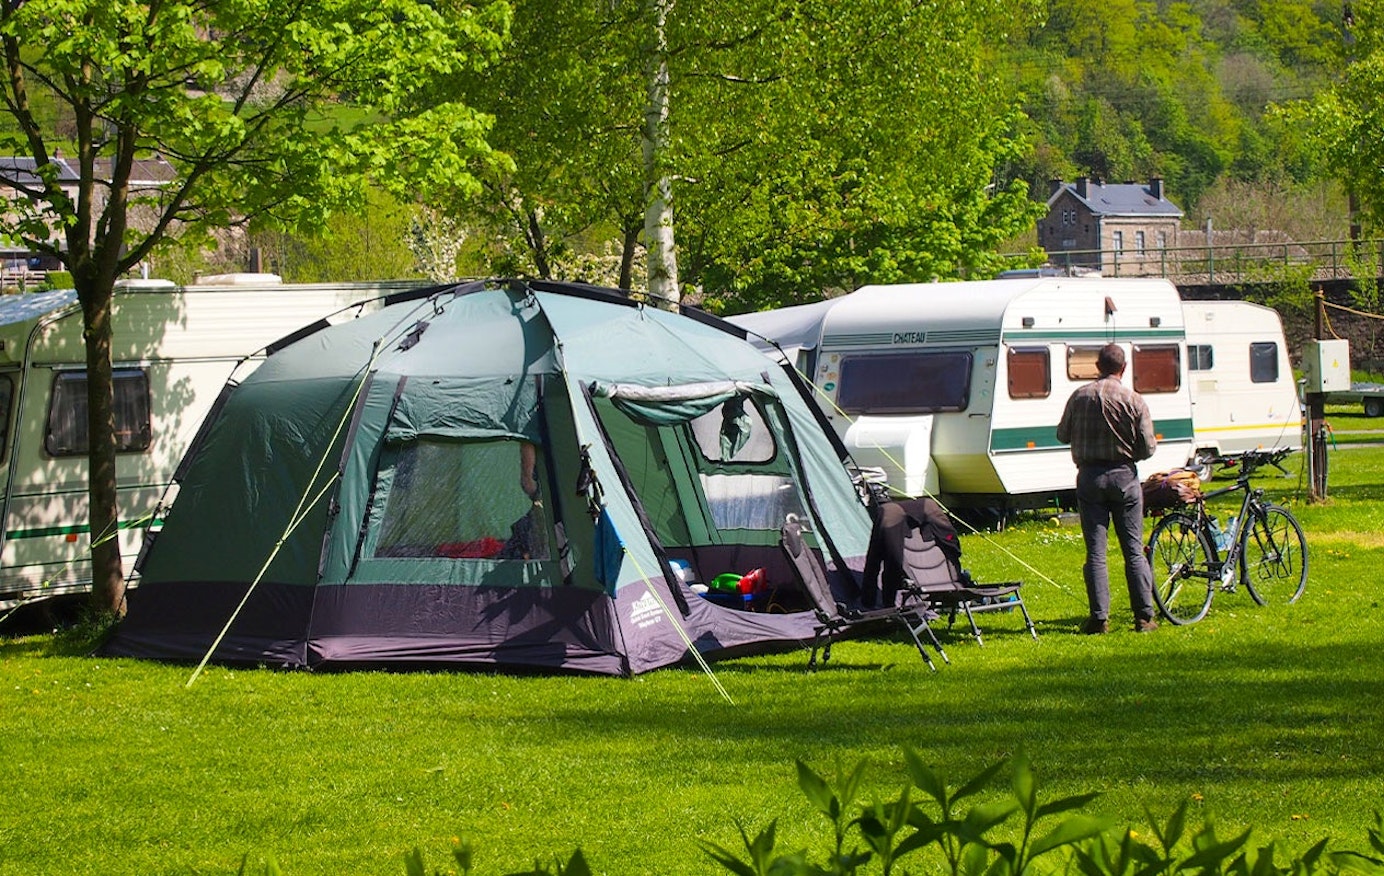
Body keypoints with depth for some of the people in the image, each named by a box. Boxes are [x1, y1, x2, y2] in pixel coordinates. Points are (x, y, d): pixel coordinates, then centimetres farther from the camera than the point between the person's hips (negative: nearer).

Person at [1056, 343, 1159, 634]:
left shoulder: (1079, 397, -1)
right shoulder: (1133, 400, -7)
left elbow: (1063, 435, 11)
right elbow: (1147, 448, -6)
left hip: (1089, 476, 1)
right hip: (1123, 476, -1)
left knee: (1095, 552, 4)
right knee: (1134, 550, 5)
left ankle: (1099, 617, 0)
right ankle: (1144, 617, 4)